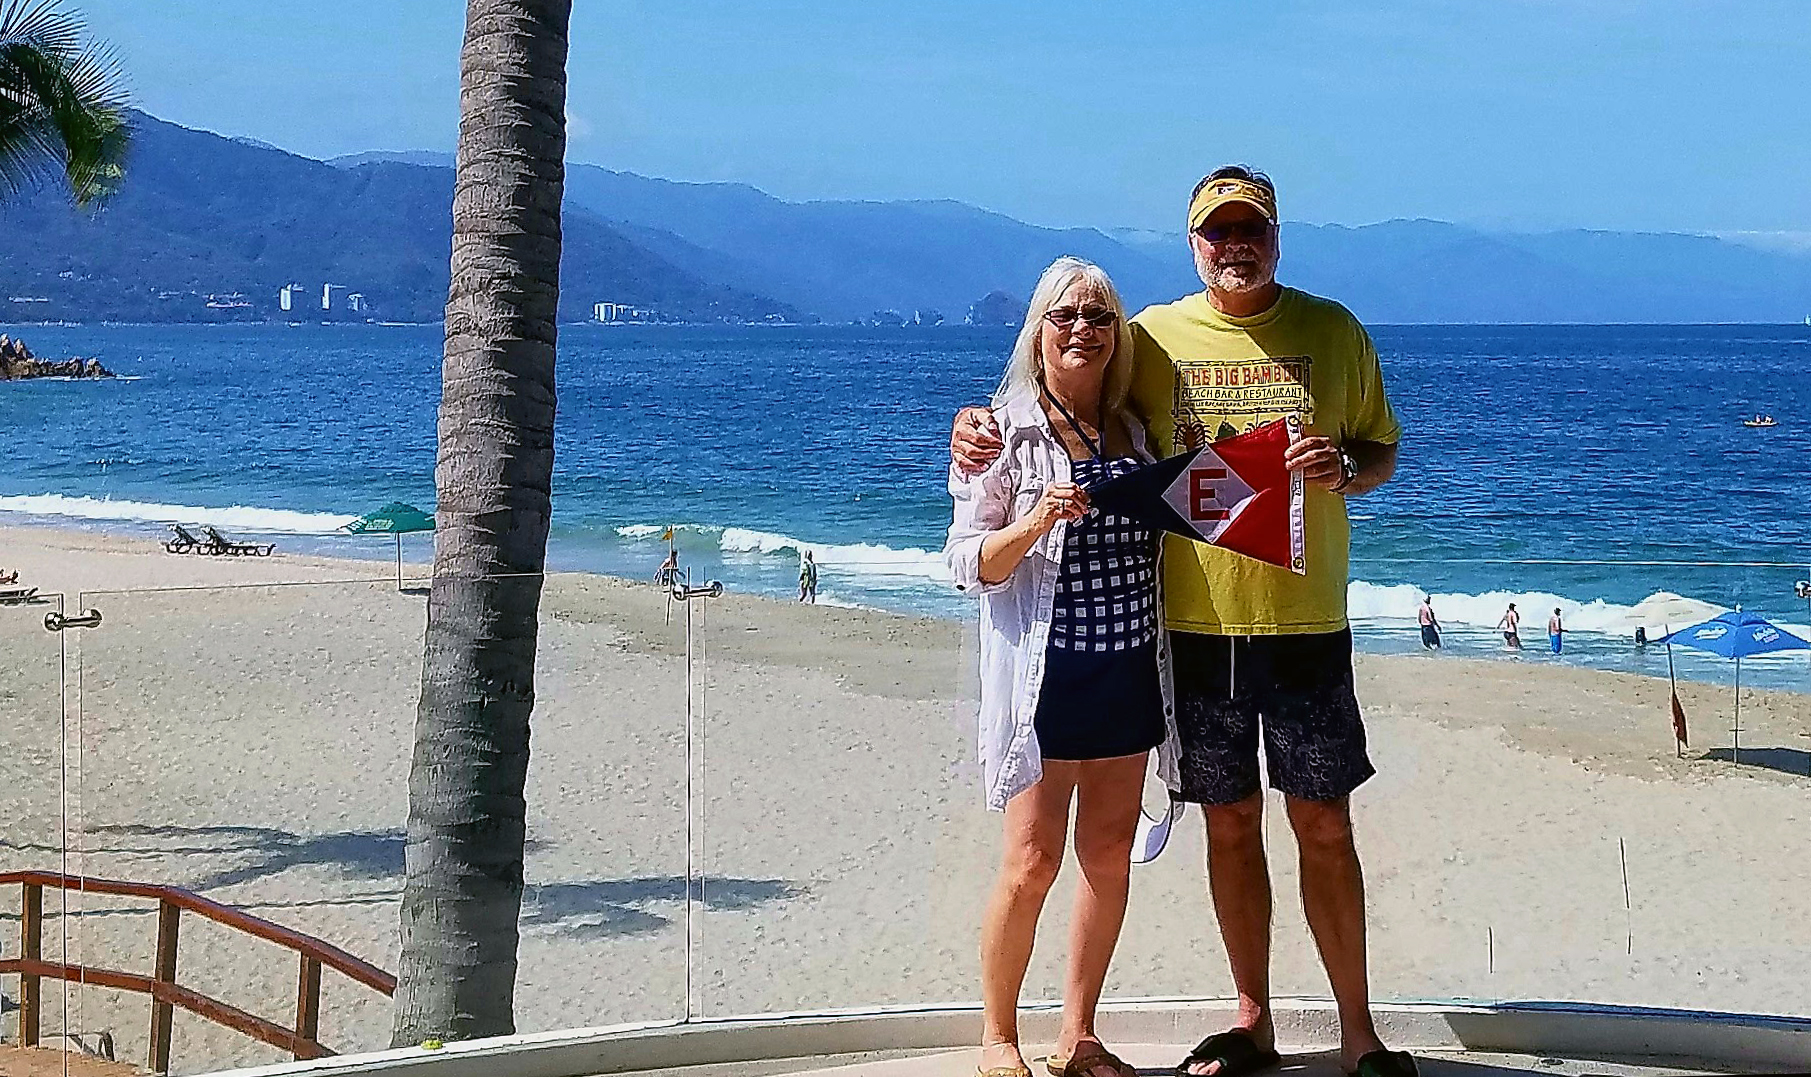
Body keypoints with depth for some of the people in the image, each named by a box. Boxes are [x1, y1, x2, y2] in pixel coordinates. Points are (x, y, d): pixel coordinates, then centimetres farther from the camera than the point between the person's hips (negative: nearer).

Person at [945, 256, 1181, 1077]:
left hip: (1128, 670, 5)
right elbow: (968, 564, -8)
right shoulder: (1004, 433, -5)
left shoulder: (1134, 431, 11)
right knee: (1033, 862, -5)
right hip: (1044, 671, -5)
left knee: (1109, 856, 7)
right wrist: (1038, 520, -23)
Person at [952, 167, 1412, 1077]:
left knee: (1323, 826, 2)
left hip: (1306, 625, -1)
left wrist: (1345, 466, -12)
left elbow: (1382, 451, 12)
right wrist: (982, 428, -5)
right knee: (1230, 824, 10)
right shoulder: (1153, 336, 4)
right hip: (1194, 625, 1)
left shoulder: (1332, 330, 3)